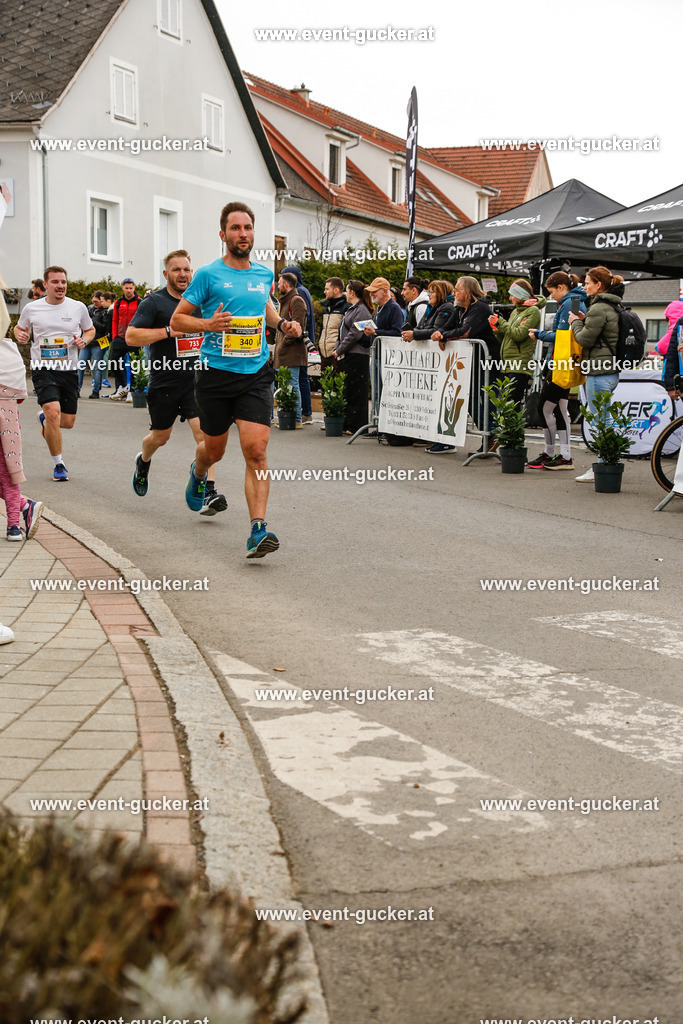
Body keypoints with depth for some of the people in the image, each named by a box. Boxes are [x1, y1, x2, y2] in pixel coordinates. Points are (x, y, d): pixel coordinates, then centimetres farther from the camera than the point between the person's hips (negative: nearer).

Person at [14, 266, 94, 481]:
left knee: (67, 422, 6)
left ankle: (45, 418, 44)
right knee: (54, 412, -22)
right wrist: (20, 336, -7)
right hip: (43, 369, -2)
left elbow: (90, 330, 15)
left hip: (69, 370, 2)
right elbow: (19, 328, 16)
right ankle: (58, 464, -5)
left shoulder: (78, 308, 0)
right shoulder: (31, 309, -1)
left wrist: (84, 340, -7)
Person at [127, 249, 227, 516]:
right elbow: (131, 336, -15)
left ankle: (209, 493, -19)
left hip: (196, 378, 2)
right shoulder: (154, 302, -6)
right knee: (161, 436, 14)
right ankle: (143, 461, 49)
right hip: (165, 381, -2)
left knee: (205, 430, -16)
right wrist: (169, 331, -21)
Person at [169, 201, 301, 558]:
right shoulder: (208, 274, -4)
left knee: (256, 451, -14)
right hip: (215, 374, -2)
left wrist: (282, 323, 12)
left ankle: (258, 529, -15)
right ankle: (198, 474, 52)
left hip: (255, 375, 2)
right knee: (214, 449, 15)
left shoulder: (264, 274, 9)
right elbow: (177, 319, 0)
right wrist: (208, 323, -18)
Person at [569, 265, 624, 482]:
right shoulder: (612, 306, 16)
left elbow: (585, 338, -16)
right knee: (603, 421, 13)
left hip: (599, 372, -10)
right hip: (611, 371, 10)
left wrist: (576, 322, 1)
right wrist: (584, 319, 11)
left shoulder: (598, 308, -16)